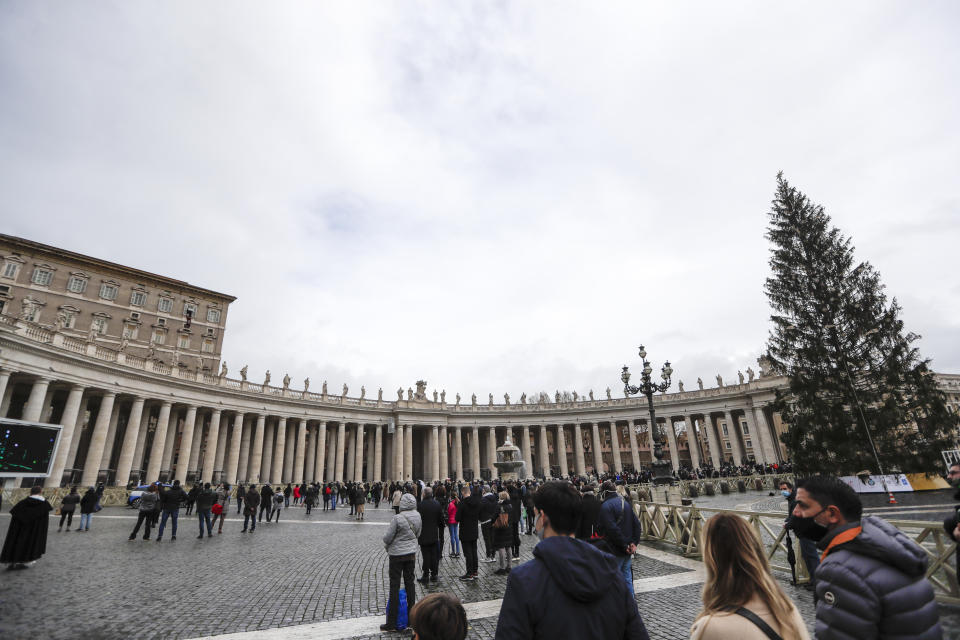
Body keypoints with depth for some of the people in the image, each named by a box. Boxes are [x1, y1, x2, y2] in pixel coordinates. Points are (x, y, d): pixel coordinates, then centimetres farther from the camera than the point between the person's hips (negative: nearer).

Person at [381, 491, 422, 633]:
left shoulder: (397, 518, -24)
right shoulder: (417, 516, -5)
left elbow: (388, 537, -16)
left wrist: (386, 545, 5)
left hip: (397, 554, -5)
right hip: (411, 553, 6)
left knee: (395, 585, 4)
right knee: (410, 582, 16)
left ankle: (392, 623, 12)